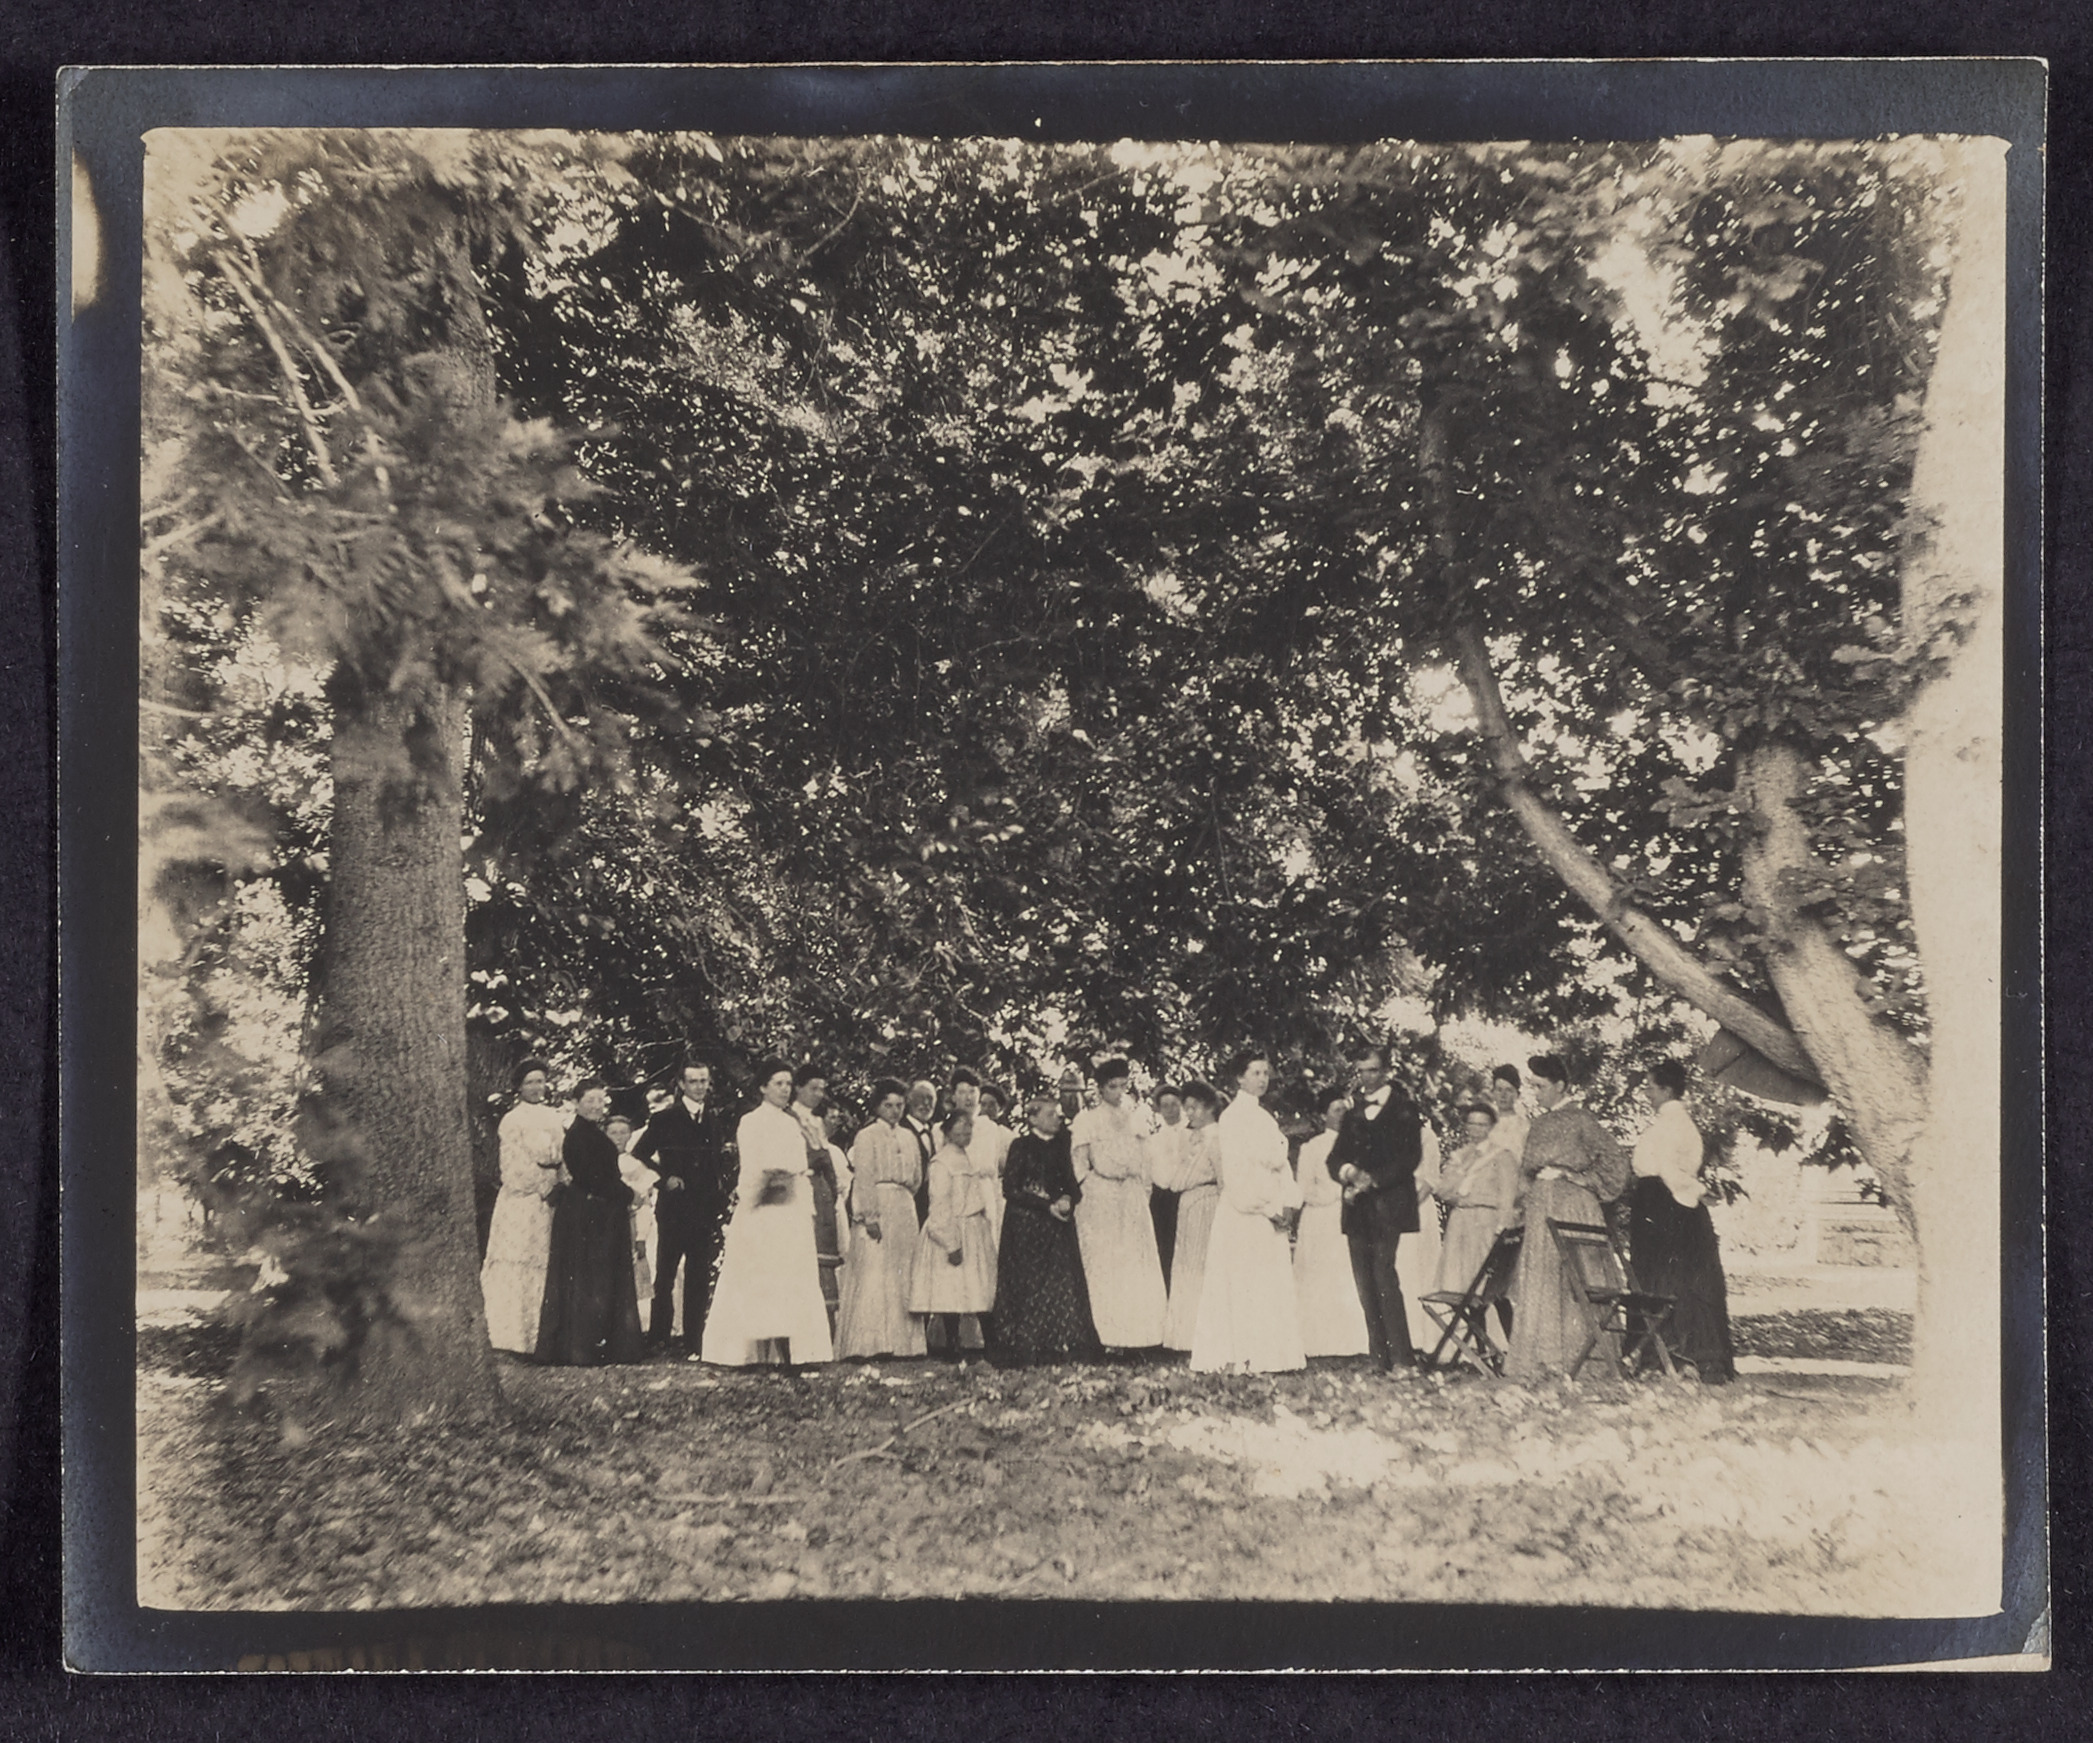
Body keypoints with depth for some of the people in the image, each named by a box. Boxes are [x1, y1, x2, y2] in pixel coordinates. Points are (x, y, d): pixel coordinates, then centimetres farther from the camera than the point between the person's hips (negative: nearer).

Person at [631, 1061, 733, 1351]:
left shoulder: (716, 1120, 12)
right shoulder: (665, 1118, 0)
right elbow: (639, 1154, 0)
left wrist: (726, 1185, 3)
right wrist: (664, 1176, -9)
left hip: (706, 1208, 3)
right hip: (674, 1207, -3)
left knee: (700, 1276, 5)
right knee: (665, 1274, 1)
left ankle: (694, 1338, 11)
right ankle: (658, 1337, 8)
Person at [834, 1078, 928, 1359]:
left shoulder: (908, 1137, 17)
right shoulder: (867, 1137, -1)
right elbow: (863, 1178, -9)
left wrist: (907, 1202, 9)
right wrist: (869, 1216, -17)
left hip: (904, 1209, 6)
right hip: (875, 1206, -6)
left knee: (902, 1274, 5)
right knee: (873, 1273, -9)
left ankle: (900, 1341, 7)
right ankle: (870, 1343, -9)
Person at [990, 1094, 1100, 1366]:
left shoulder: (1062, 1145, 12)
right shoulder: (1021, 1145, -3)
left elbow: (1073, 1185, 15)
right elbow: (1010, 1189, -9)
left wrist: (1068, 1200, -9)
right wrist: (1047, 1205, -14)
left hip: (1058, 1226, 5)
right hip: (1027, 1227, -5)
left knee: (1061, 1284, -2)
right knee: (1029, 1283, -6)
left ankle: (1057, 1348, 1)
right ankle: (1023, 1347, -1)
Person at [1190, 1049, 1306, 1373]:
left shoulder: (1264, 1117, 17)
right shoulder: (1233, 1117, -7)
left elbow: (1280, 1164, 16)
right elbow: (1236, 1169, -14)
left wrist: (1288, 1203, 1)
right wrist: (1266, 1207, -16)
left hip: (1269, 1211, 8)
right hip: (1243, 1211, -8)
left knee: (1271, 1283, 6)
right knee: (1244, 1282, -7)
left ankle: (1265, 1354, 10)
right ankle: (1241, 1357, -5)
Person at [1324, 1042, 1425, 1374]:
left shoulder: (1403, 1108, 4)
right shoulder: (1353, 1111, 19)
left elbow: (1410, 1156, -6)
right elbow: (1334, 1158, 14)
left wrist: (1373, 1179, -16)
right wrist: (1346, 1171, -9)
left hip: (1387, 1206, -5)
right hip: (1357, 1210, 5)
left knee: (1384, 1277, -14)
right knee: (1366, 1284, 1)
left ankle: (1401, 1359, -11)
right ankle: (1379, 1360, 3)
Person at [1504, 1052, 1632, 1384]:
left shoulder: (1579, 1119, -7)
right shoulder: (1539, 1124, 15)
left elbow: (1614, 1156, -11)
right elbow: (1527, 1167, 22)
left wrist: (1587, 1181, -7)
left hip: (1571, 1204, -7)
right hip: (1541, 1206, 7)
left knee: (1573, 1280, -5)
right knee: (1538, 1280, 4)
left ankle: (1577, 1354, -1)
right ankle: (1542, 1359, 5)